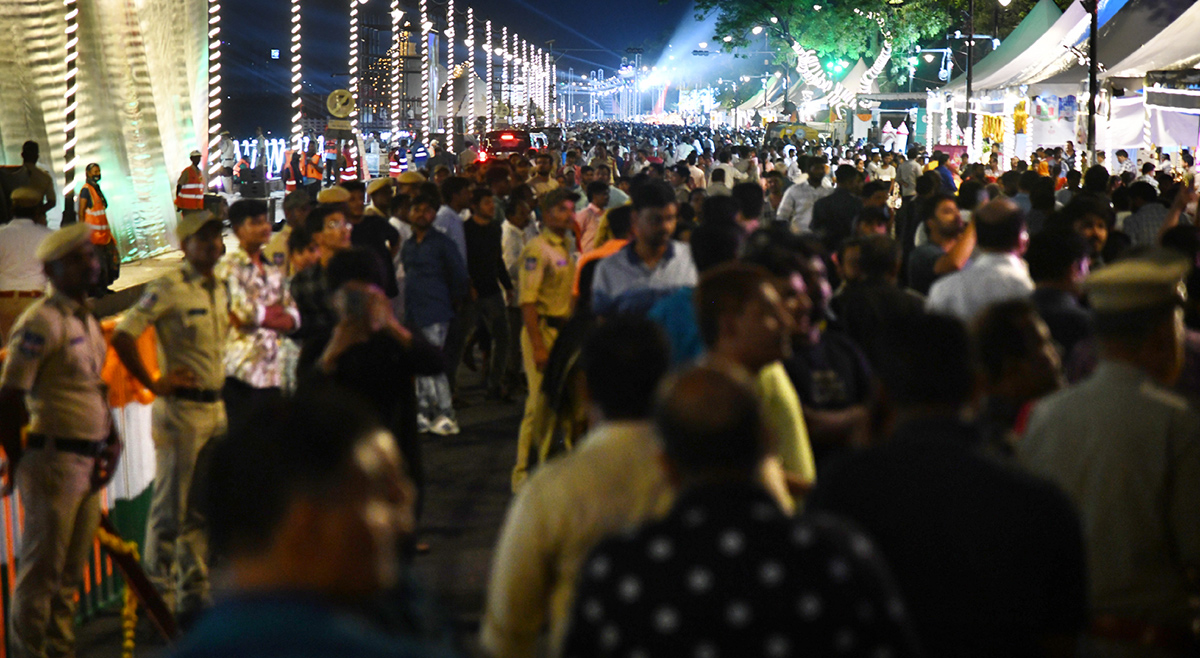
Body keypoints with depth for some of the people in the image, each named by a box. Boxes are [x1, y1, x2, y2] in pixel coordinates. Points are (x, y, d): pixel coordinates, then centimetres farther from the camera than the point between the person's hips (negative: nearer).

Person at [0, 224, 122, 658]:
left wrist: (111, 442, 13)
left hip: (90, 462, 8)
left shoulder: (86, 319, 14)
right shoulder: (41, 322, -13)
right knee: (41, 572, 0)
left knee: (71, 573, 15)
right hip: (55, 458, -8)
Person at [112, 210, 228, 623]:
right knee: (171, 508, -2)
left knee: (204, 510, 13)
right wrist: (154, 384, -14)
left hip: (215, 407, 8)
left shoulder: (220, 290, 12)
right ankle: (159, 597, 6)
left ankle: (195, 594, 22)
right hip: (181, 408, -8)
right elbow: (122, 336, -17)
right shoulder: (169, 289, -12)